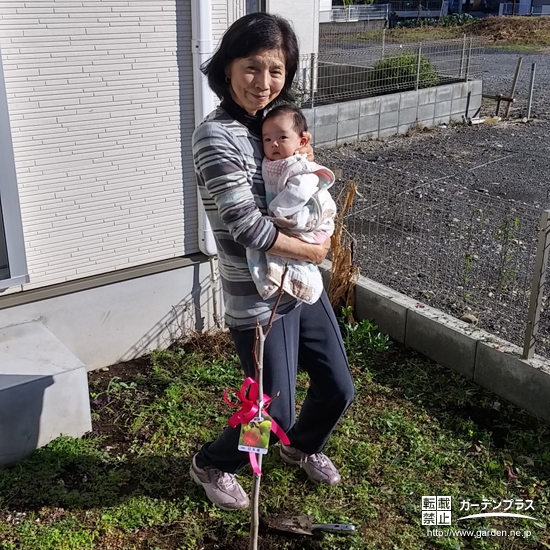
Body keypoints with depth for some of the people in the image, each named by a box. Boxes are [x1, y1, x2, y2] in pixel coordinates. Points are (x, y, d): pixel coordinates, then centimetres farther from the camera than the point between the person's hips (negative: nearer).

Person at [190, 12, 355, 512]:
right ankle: (211, 466, 36)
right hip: (259, 302, -7)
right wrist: (314, 251, -11)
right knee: (274, 416, 5)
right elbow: (248, 227, -24)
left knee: (338, 390, 17)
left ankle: (302, 447, 50)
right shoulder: (216, 136, -20)